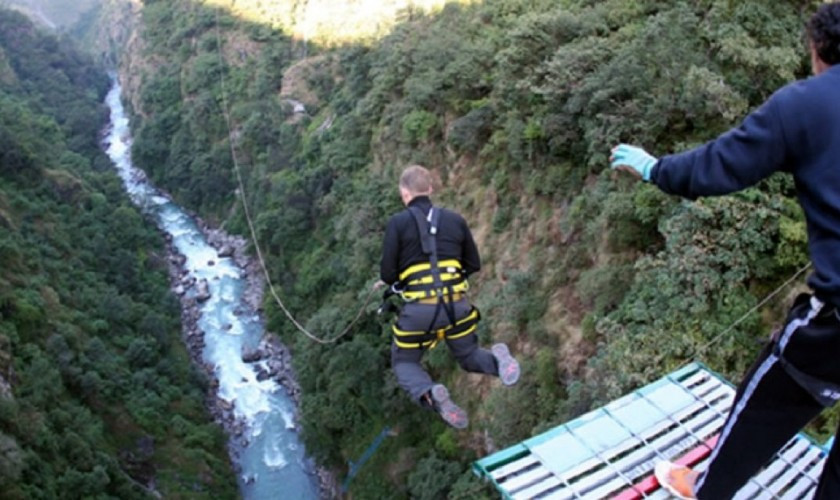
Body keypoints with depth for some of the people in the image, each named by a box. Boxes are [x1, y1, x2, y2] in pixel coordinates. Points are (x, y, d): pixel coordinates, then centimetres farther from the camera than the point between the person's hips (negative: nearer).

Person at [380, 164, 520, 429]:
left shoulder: (398, 222, -3)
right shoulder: (455, 219, 9)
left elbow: (387, 274, -4)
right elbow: (474, 265, 15)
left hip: (418, 310, -3)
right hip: (458, 305, 3)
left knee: (404, 364, 20)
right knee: (469, 357, 25)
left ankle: (431, 395, -13)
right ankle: (497, 360, -11)